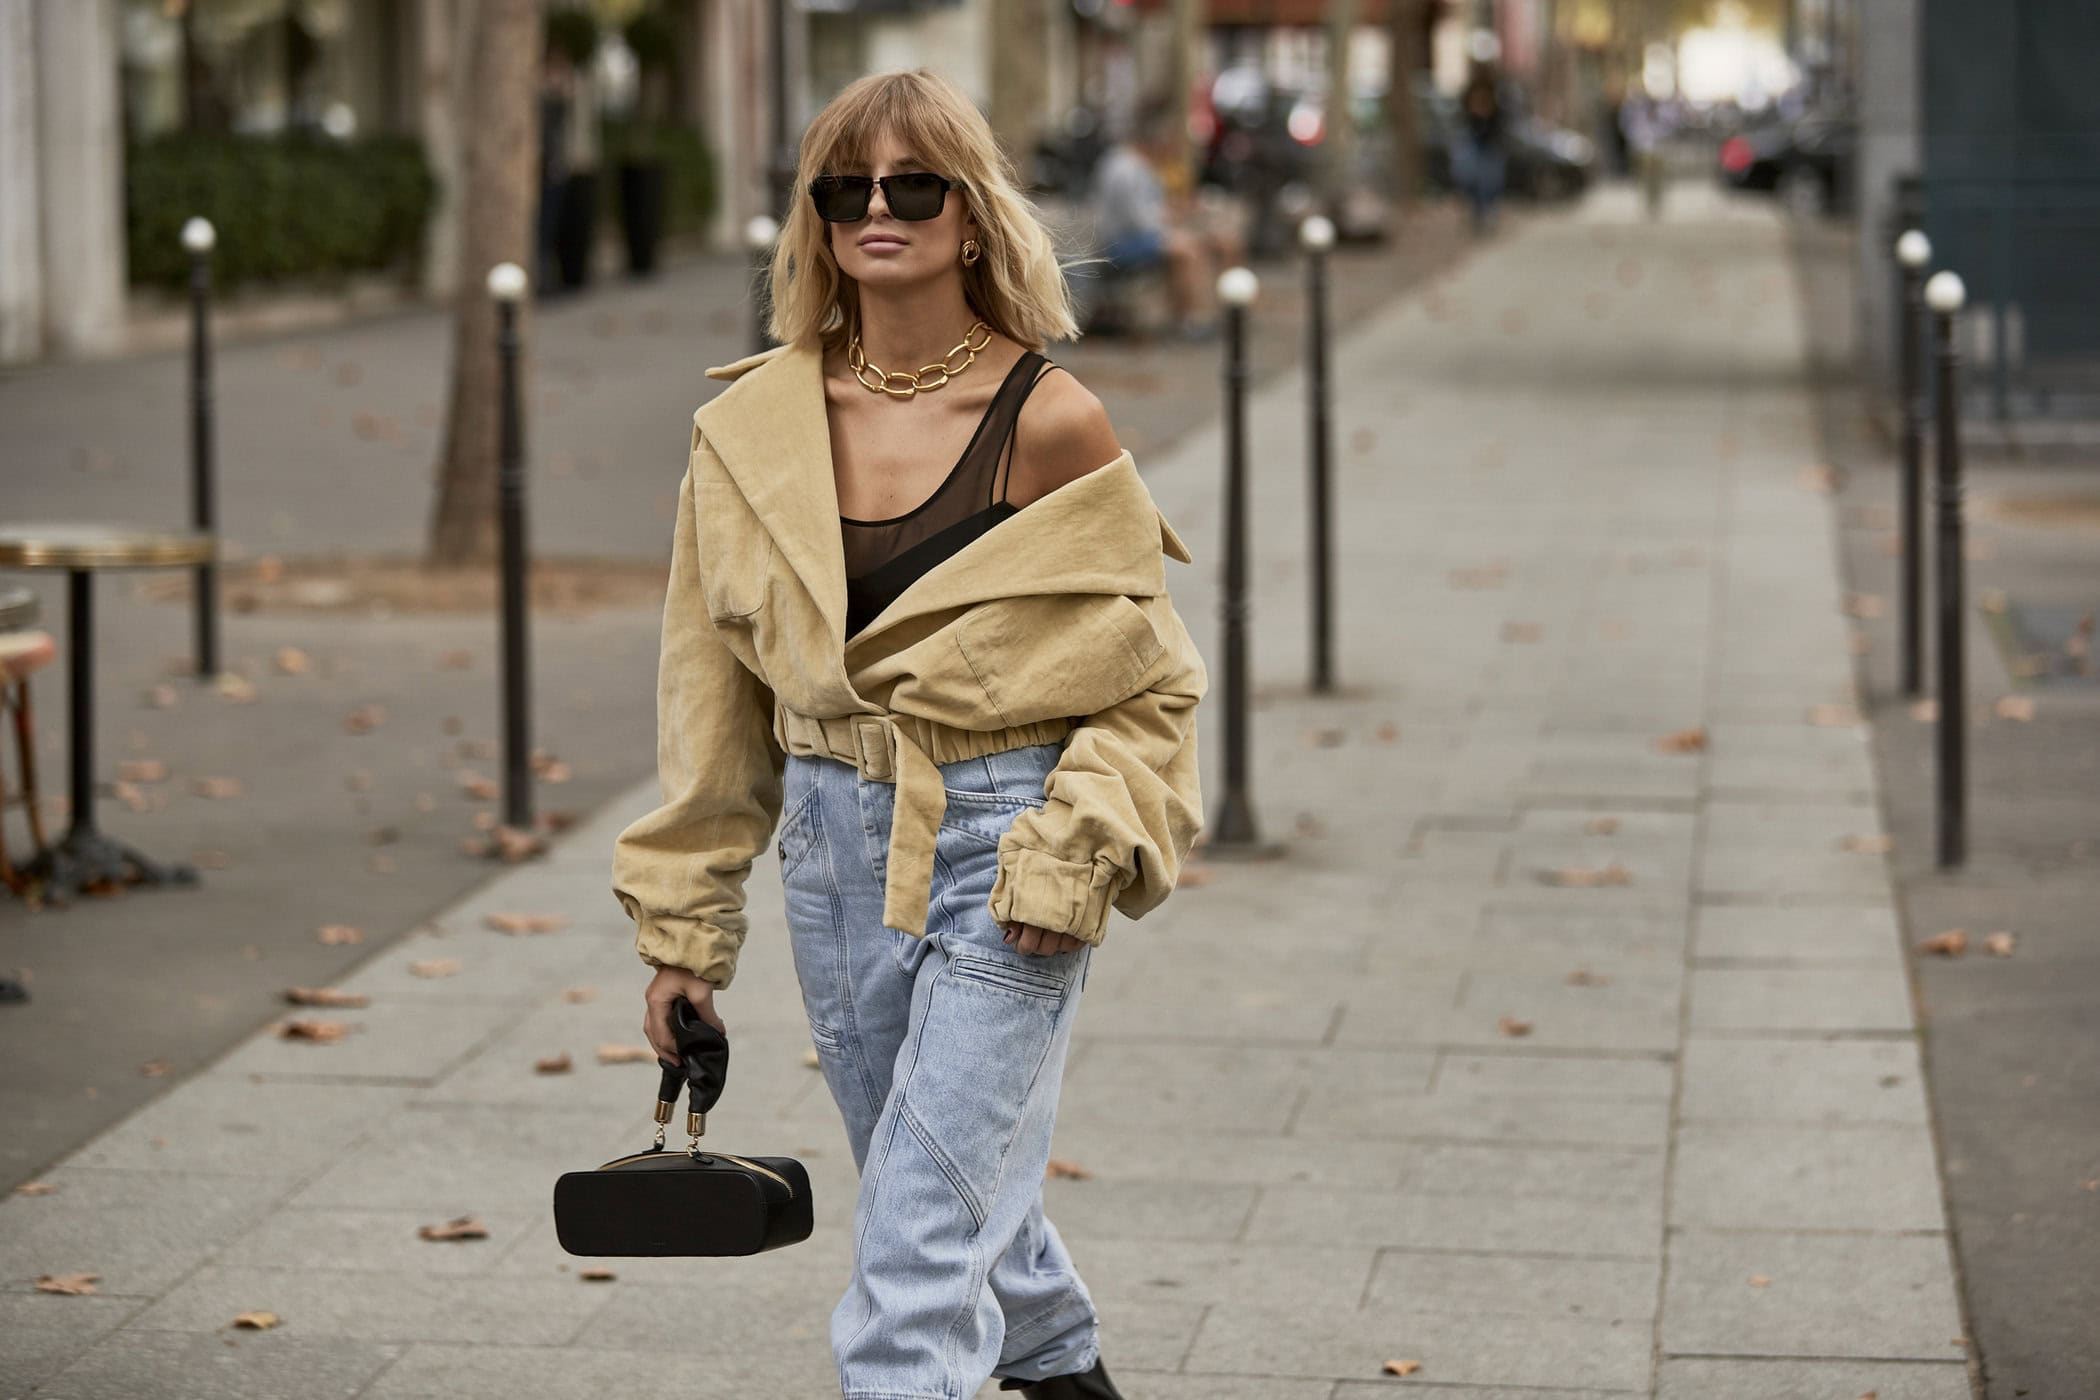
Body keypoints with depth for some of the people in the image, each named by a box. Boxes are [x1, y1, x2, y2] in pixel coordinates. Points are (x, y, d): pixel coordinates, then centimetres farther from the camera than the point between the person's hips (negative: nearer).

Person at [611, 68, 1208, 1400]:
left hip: (1000, 847, -5)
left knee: (924, 1232, -10)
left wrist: (1073, 859, -16)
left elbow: (1147, 679, -3)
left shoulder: (1049, 421, -10)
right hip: (835, 844, 5)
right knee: (942, 1177, 21)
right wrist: (685, 927, 8)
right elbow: (716, 691, 8)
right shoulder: (757, 427, 1)